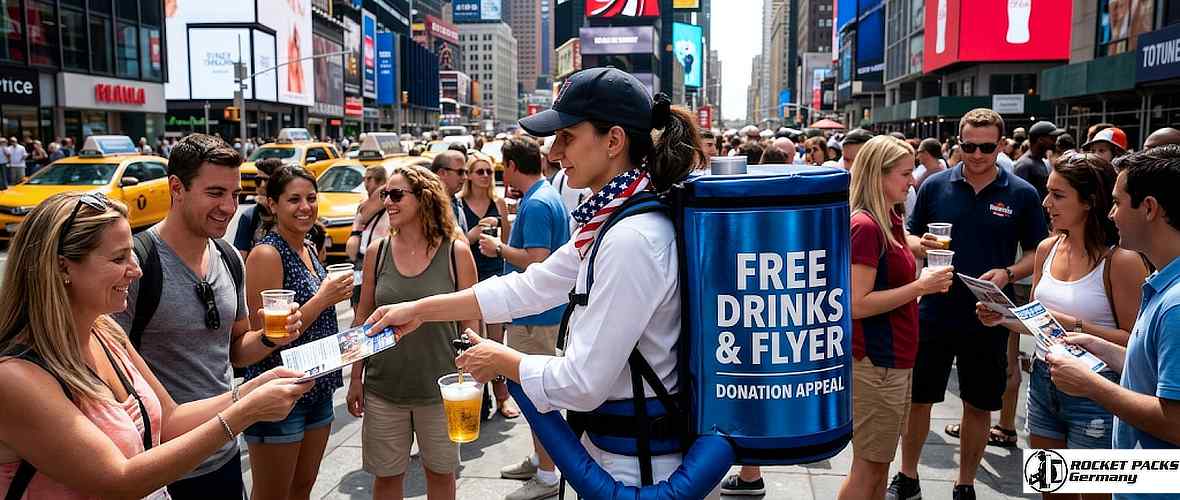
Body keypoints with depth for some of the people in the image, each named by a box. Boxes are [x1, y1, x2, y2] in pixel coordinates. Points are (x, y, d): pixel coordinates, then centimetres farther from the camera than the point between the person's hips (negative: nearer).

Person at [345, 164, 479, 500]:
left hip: (439, 389, -2)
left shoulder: (456, 252, -7)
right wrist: (356, 379, 7)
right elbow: (363, 318, 7)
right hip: (383, 388, 2)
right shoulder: (377, 252, 0)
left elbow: (470, 320, -2)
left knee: (441, 472, 14)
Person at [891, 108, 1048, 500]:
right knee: (918, 398, 9)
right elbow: (910, 235, 8)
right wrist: (917, 245, -15)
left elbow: (1038, 253, 4)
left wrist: (1008, 273, -15)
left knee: (979, 405, 11)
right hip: (935, 313, 1)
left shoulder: (1022, 194, -2)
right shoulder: (935, 185, 0)